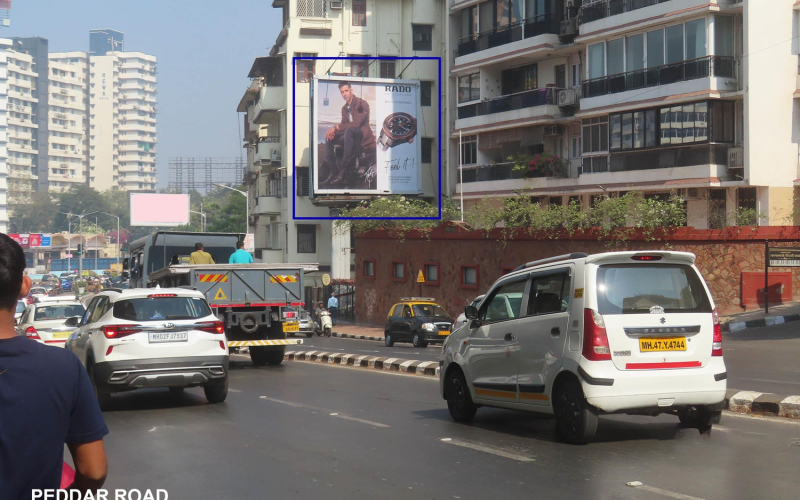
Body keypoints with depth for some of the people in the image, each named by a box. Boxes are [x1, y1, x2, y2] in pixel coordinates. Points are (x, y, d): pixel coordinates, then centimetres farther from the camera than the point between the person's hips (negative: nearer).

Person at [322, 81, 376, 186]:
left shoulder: (362, 104, -10)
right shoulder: (344, 108, 16)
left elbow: (356, 123, -22)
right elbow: (343, 125, 11)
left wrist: (336, 127, -22)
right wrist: (334, 131, -13)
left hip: (364, 137, -8)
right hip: (352, 137, 8)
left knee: (349, 130, -37)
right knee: (329, 138, -7)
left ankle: (343, 171, -42)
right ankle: (332, 171, -15)